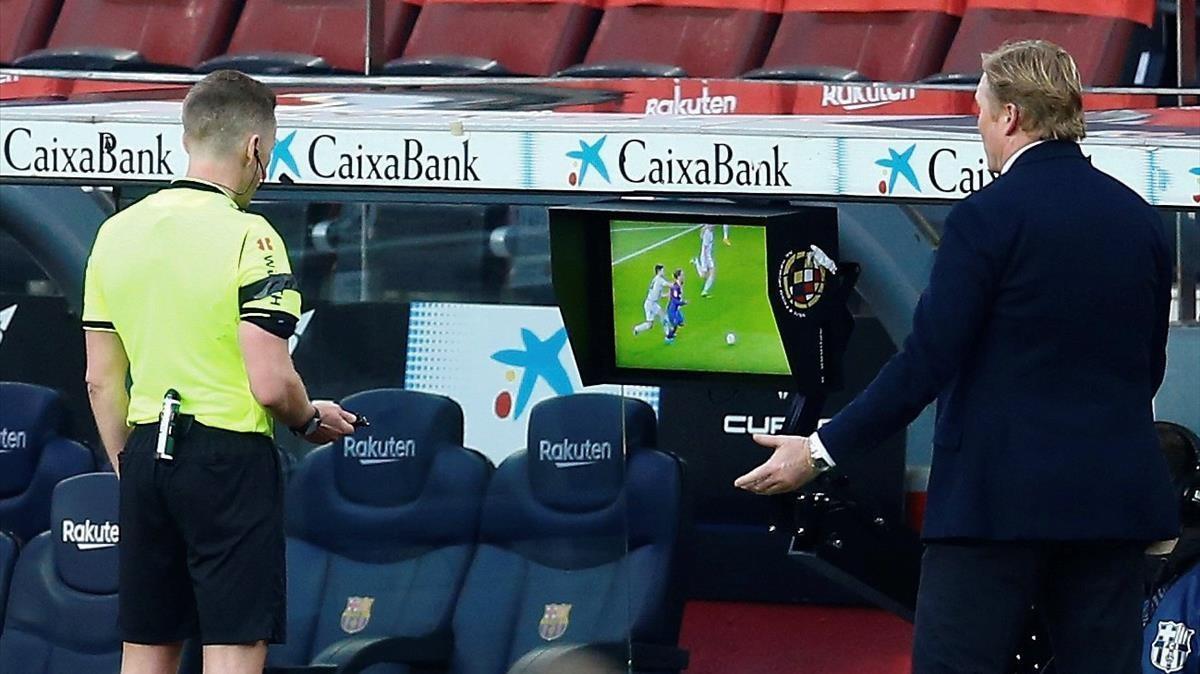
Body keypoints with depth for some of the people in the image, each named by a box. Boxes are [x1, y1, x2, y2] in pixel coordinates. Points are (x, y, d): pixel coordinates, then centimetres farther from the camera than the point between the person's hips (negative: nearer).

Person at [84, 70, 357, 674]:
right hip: (230, 459, -6)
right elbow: (271, 384, -17)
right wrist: (311, 421, 4)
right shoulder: (248, 238, -12)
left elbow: (101, 380, 11)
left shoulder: (117, 232, 7)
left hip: (146, 451, 6)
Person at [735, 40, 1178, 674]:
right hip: (1113, 494, 6)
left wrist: (821, 451, -5)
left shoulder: (988, 217, -10)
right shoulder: (1137, 217, 8)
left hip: (1001, 497, -6)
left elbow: (926, 360, -12)